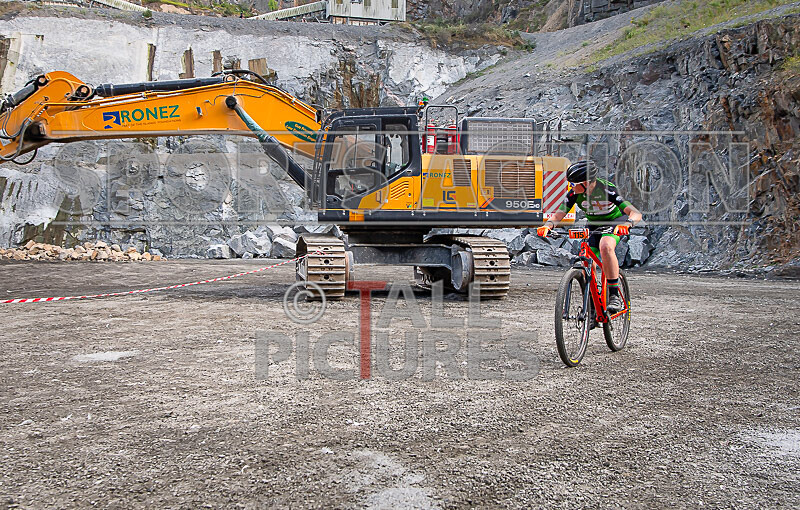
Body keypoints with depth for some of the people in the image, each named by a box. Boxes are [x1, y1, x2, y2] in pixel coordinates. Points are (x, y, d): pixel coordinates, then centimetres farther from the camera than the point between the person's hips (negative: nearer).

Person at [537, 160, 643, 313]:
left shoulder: (606, 189, -31)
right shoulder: (574, 194, -19)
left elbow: (636, 213, -35)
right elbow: (559, 214, -18)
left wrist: (626, 224, -57)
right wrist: (547, 225, -41)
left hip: (614, 223, -5)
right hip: (594, 226, 5)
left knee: (605, 246, -36)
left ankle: (615, 296, -30)